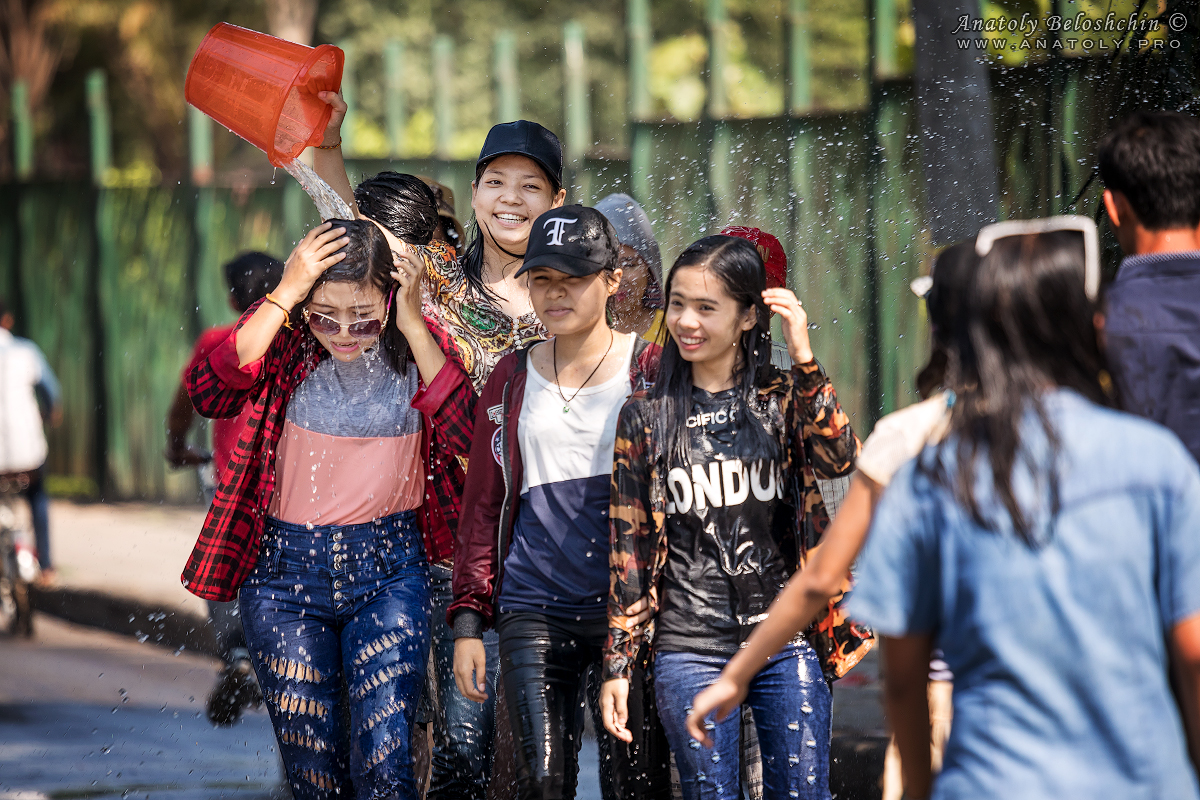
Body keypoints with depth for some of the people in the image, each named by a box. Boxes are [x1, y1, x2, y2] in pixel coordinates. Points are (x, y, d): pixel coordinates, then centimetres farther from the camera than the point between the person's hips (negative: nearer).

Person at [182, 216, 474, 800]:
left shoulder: (418, 343, -3)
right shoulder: (283, 335, -6)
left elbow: (464, 432, -19)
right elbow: (210, 394, -25)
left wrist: (412, 323, -20)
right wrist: (286, 293, -26)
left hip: (390, 574, 0)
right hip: (286, 575, 0)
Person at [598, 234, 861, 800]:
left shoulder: (783, 402, 4)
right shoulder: (646, 418, 4)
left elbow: (838, 459, -17)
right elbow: (627, 550, 6)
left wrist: (803, 357, -21)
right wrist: (616, 666, 3)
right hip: (690, 652, 0)